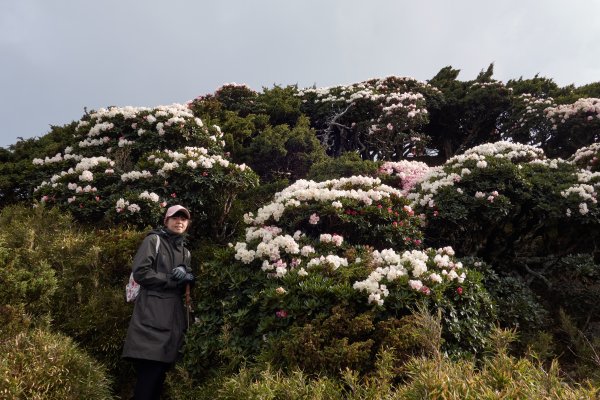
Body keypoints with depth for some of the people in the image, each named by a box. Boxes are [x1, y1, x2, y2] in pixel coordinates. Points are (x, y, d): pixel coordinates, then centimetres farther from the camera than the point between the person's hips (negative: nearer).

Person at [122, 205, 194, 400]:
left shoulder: (185, 252, 21)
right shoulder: (154, 240, 0)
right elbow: (140, 273, -11)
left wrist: (187, 278, -3)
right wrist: (173, 279, -8)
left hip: (174, 317, 7)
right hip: (152, 315, -7)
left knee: (161, 372, 9)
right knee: (149, 373, -10)